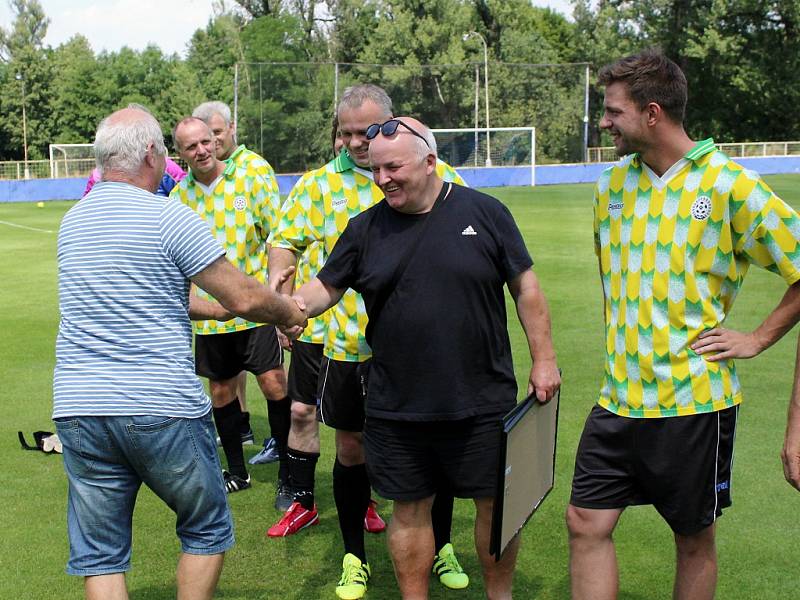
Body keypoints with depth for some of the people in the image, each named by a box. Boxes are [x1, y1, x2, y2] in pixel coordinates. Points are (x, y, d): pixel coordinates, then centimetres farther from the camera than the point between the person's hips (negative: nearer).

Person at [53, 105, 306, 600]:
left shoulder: (74, 221, 11)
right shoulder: (171, 219, -10)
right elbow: (244, 299, -8)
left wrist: (215, 310, 23)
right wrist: (289, 312, 12)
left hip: (80, 411, 5)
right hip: (163, 411, -5)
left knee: (98, 557, 10)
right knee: (207, 531, 16)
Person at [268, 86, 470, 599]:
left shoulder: (438, 176, -1)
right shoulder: (320, 184, 3)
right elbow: (285, 240, 4)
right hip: (350, 344, 1)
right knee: (351, 449, 10)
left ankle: (442, 547, 32)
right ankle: (354, 557, 28)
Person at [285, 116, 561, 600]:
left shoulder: (484, 212, -2)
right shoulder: (367, 228, 3)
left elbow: (526, 288, 2)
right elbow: (325, 287, 6)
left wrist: (544, 358, 1)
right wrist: (292, 305, -16)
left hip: (483, 403, -1)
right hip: (397, 410, 2)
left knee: (496, 503, 10)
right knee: (411, 509, 11)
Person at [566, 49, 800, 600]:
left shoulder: (730, 187, -12)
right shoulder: (613, 184, 6)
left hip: (695, 399, -5)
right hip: (620, 398, 5)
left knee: (695, 538, 11)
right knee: (587, 523, 5)